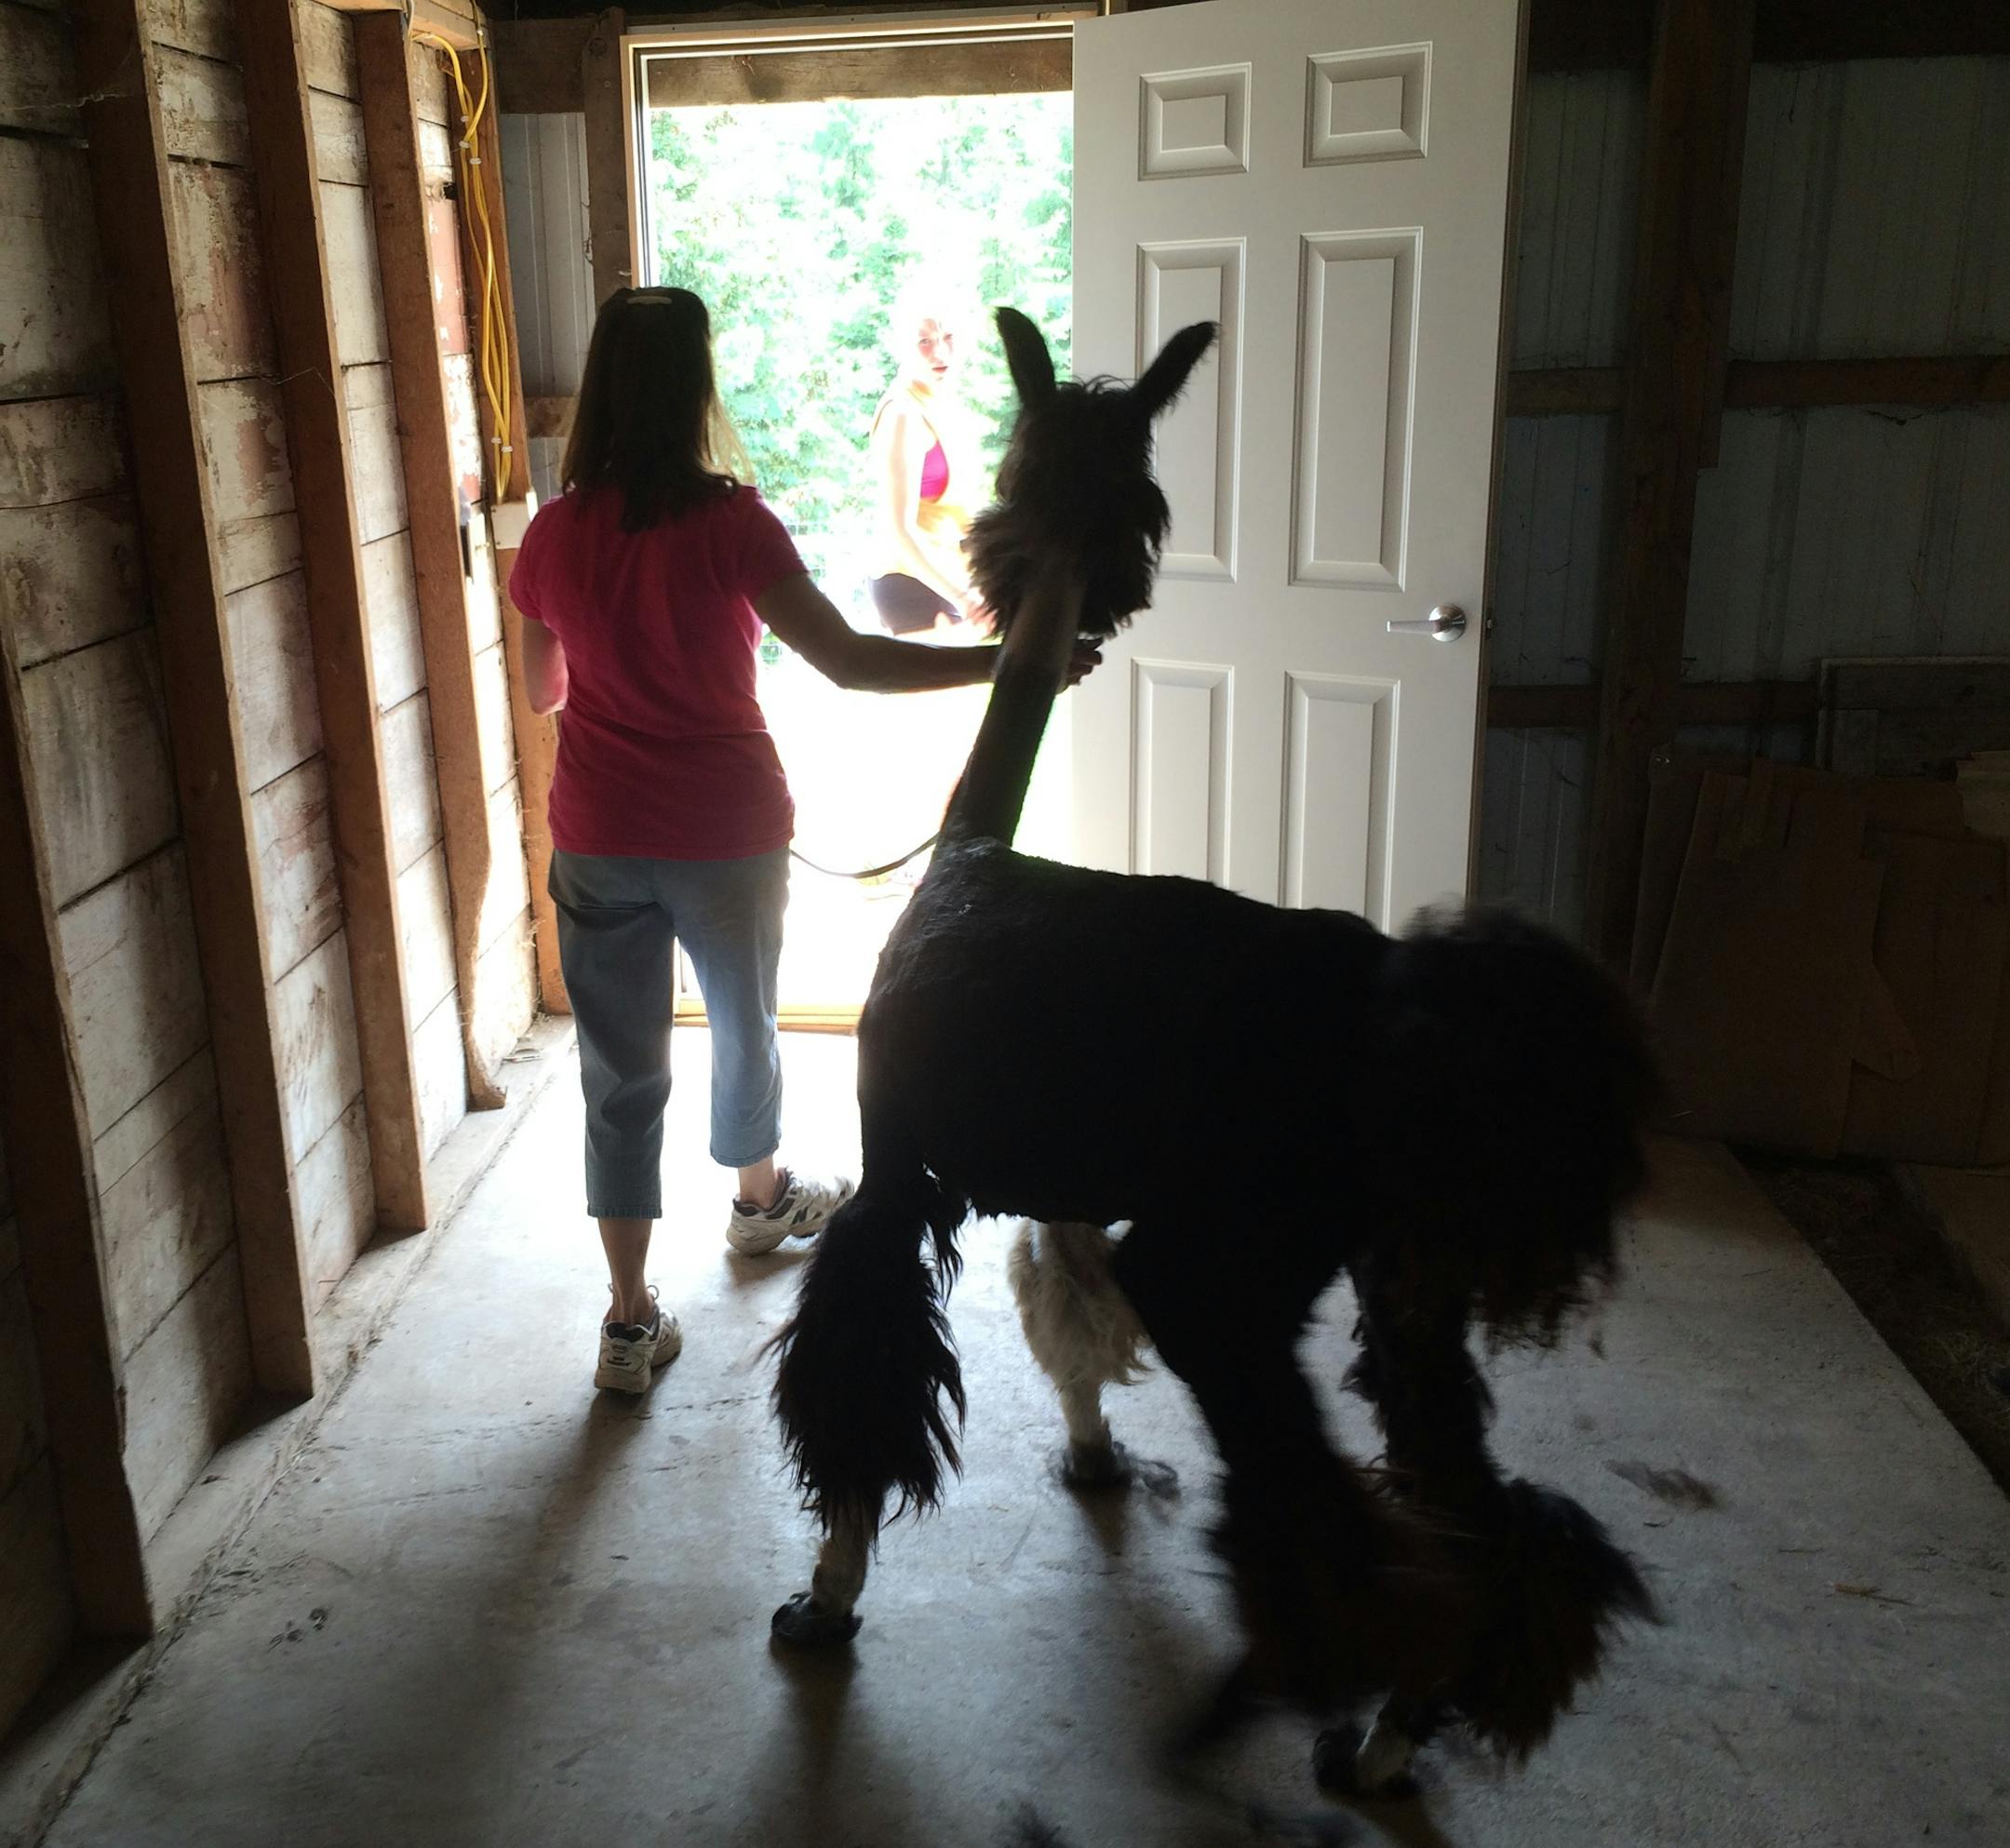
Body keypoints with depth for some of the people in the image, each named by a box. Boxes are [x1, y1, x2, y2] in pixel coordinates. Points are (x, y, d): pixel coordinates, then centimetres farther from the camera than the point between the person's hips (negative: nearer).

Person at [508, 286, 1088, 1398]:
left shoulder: (554, 534, -3)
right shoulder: (728, 523, -16)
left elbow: (541, 692, 11)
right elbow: (847, 662, -20)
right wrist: (1006, 661, -15)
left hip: (597, 845, 3)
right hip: (723, 836, -2)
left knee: (621, 1073, 9)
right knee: (744, 1026, 22)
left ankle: (630, 1321, 13)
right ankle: (760, 1200, 48)